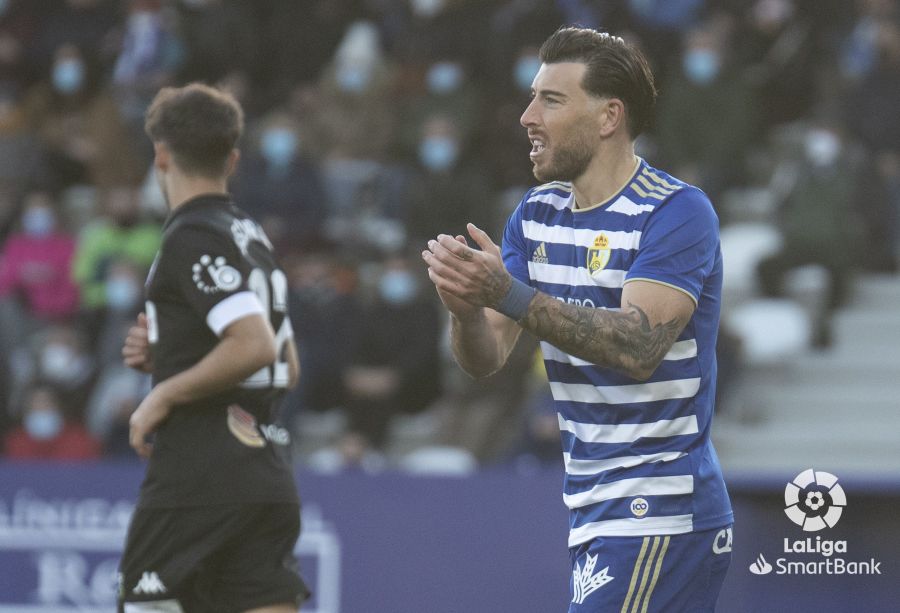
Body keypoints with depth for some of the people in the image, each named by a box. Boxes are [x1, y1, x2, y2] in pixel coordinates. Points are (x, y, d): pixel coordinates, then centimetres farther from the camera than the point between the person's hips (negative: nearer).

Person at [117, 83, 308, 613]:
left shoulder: (193, 237, -10)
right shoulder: (254, 237, 18)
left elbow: (255, 345, -22)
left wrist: (164, 395, -12)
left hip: (200, 473, -8)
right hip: (267, 475, 8)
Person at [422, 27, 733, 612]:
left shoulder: (678, 212, -13)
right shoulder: (537, 214, 11)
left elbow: (638, 347, -27)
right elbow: (485, 357, 3)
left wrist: (509, 295, -35)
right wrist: (466, 305, -20)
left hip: (659, 515, -8)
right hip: (592, 510, 8)